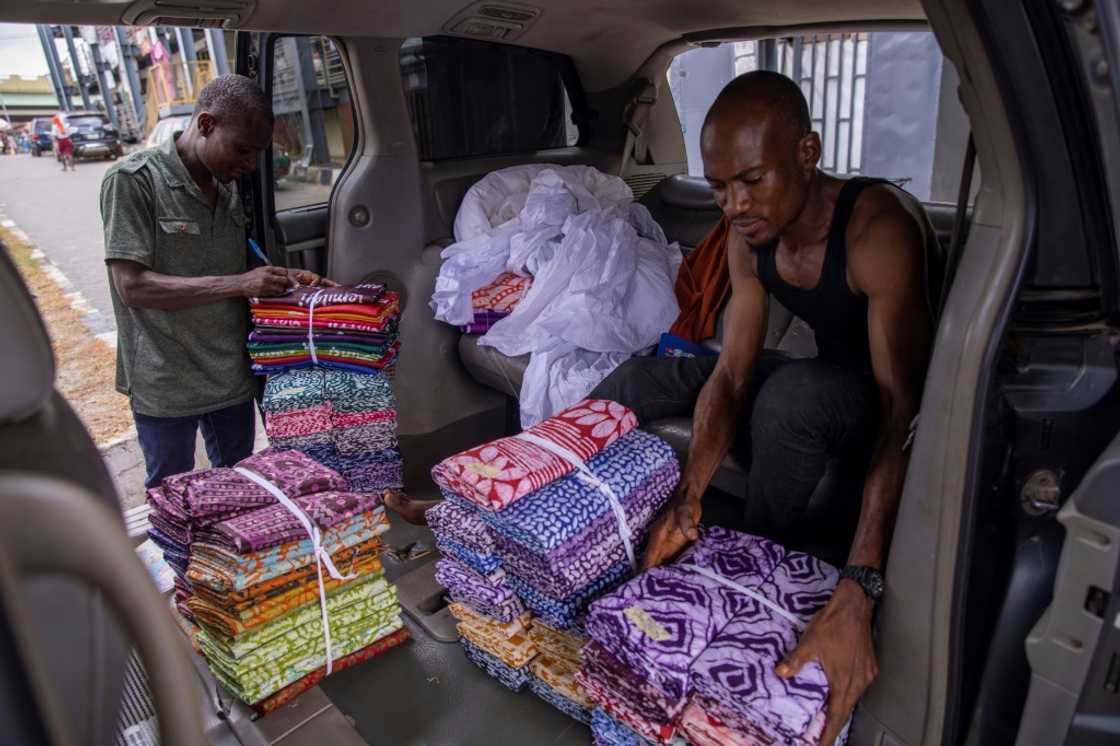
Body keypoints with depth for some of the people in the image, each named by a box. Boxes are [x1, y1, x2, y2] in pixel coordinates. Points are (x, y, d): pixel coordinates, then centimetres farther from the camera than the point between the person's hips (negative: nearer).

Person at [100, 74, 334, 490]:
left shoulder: (229, 191, 8)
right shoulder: (134, 181, -12)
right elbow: (133, 286, -18)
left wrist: (284, 280, -3)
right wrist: (237, 285, -23)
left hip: (232, 377, 6)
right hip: (167, 385, -5)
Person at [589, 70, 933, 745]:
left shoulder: (878, 228, -29)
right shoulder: (750, 235, -8)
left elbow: (903, 409, -36)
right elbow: (732, 374, -12)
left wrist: (858, 593, -46)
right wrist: (688, 500, -27)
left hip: (894, 418, -6)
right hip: (823, 389, 6)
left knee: (793, 393, -37)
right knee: (651, 373, -3)